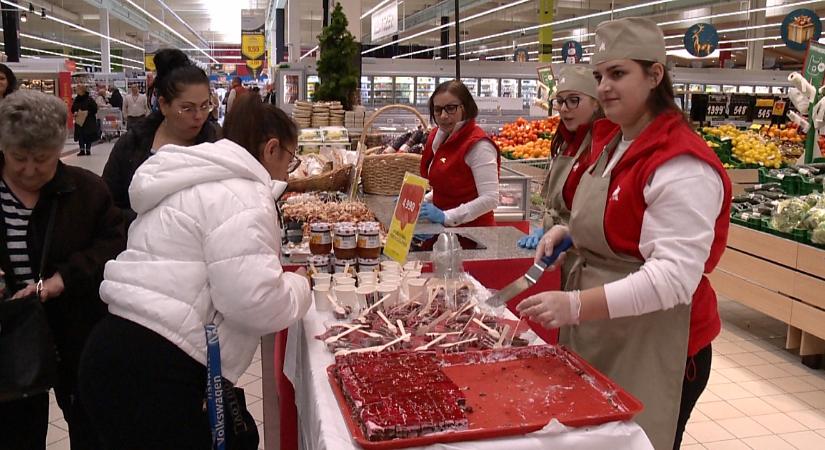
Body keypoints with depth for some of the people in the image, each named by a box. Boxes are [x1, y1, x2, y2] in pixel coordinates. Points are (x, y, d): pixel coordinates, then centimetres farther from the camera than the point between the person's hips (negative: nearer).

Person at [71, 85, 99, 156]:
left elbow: (95, 108, -9)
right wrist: (75, 112, -4)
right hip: (79, 120, 4)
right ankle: (82, 150, 7)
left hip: (89, 120, -4)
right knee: (80, 135, 2)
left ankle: (88, 150, 9)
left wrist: (88, 112, -18)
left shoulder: (89, 99, -7)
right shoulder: (76, 99, 7)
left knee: (89, 136, 0)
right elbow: (73, 109, 16)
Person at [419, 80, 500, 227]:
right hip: (445, 230, 7)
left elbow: (490, 199, -23)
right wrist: (420, 201, 4)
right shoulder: (440, 138, 8)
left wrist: (446, 216, -25)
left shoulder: (478, 144, -16)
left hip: (471, 230, -7)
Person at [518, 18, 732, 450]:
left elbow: (675, 277, -27)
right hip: (596, 336, 9)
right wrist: (568, 232, 4)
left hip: (651, 348, -8)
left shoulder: (681, 165, -21)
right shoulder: (611, 141, 8)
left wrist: (577, 305, -35)